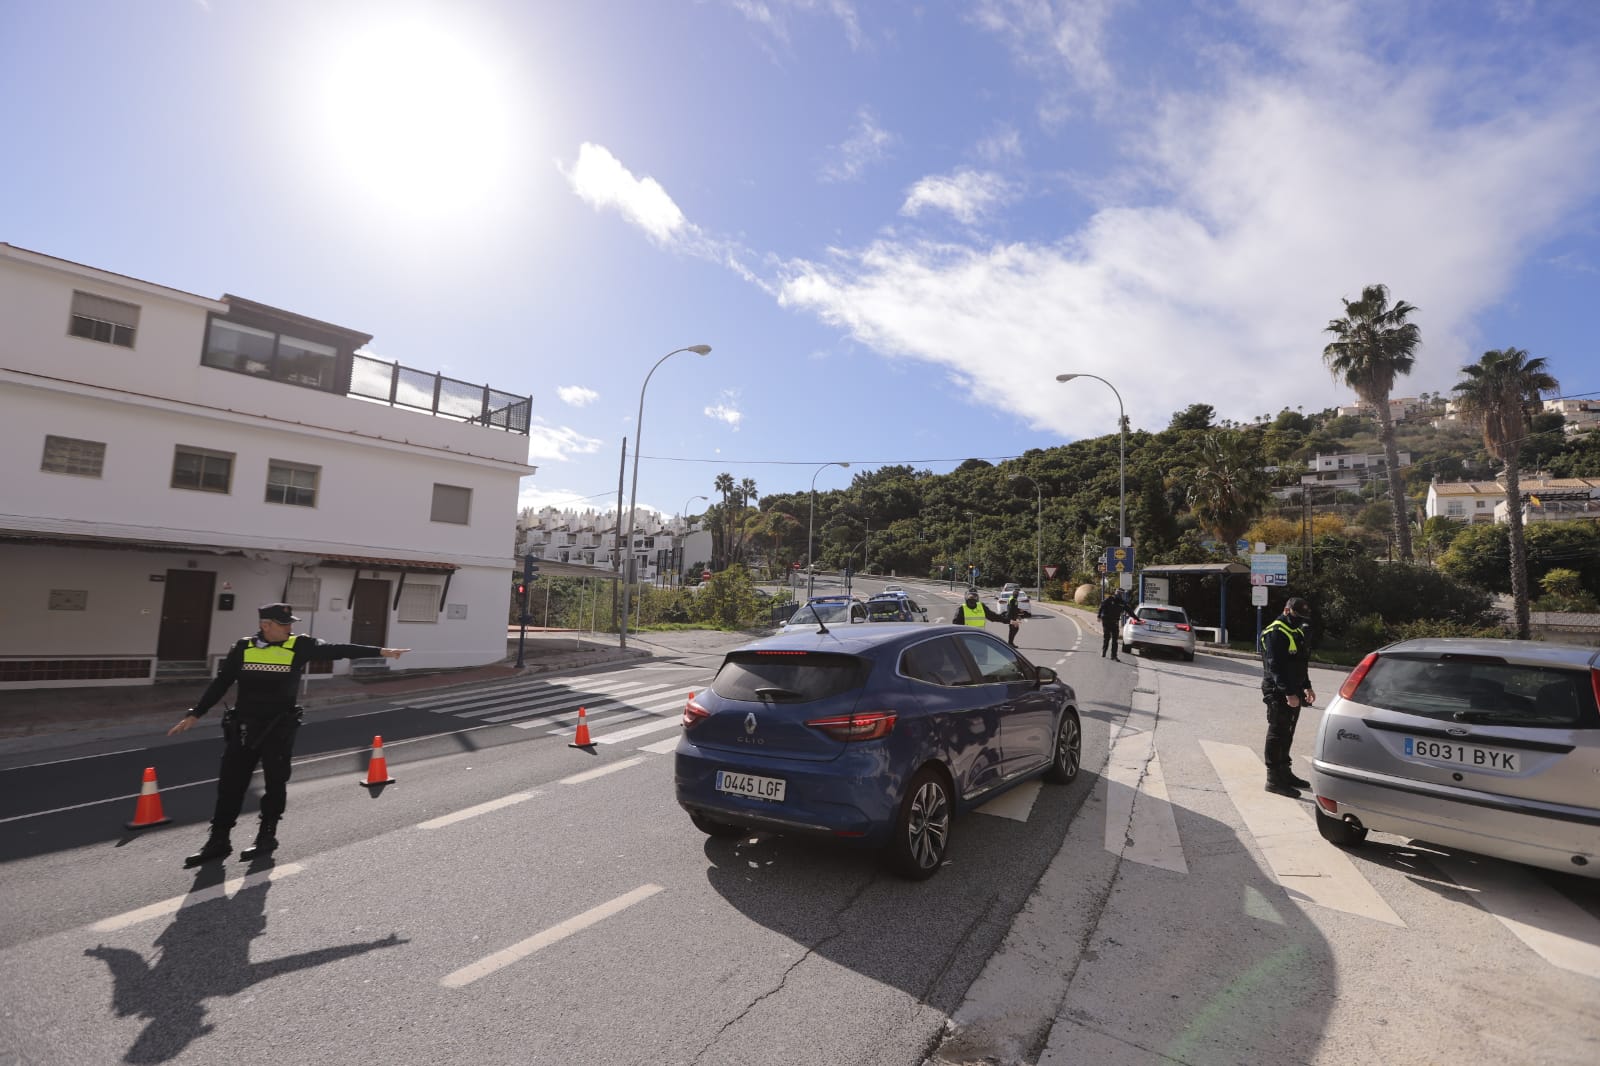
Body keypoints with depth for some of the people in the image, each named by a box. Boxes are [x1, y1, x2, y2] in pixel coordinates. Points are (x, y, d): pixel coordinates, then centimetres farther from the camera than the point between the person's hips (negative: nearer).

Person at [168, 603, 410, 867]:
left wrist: (381, 651, -20)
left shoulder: (300, 645, -6)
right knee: (230, 784, 9)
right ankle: (218, 841, 23)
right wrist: (195, 714, 10)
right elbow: (220, 683, 9)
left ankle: (267, 837, 21)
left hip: (280, 728, -2)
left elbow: (337, 650, -12)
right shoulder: (243, 647, 1)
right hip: (243, 727, 2)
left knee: (275, 783, 6)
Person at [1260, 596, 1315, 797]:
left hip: (1292, 692, 9)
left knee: (1287, 734, 17)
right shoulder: (1275, 633, -16)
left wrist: (1306, 687, 17)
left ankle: (1285, 772, 29)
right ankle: (1274, 779, 0)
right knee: (1277, 734, -5)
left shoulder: (1296, 632, 16)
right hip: (1279, 693, -9)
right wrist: (1289, 693, -25)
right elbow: (1275, 667, -22)